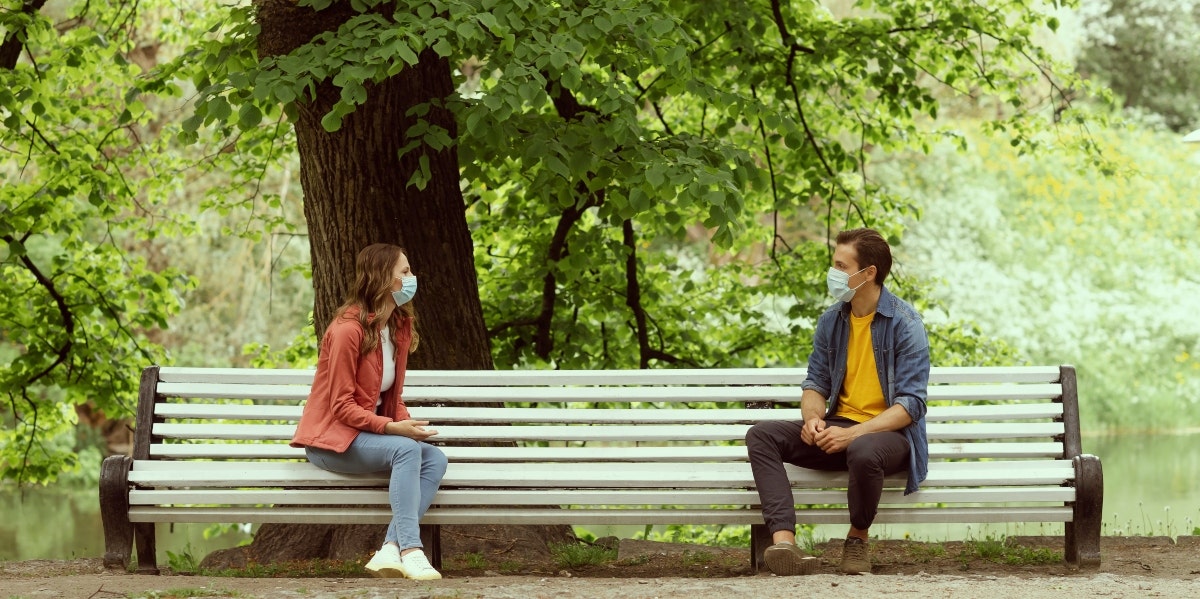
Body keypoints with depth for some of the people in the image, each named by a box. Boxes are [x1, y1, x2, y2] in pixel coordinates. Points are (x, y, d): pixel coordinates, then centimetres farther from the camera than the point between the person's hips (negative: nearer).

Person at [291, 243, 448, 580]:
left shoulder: (399, 325, 7)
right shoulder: (348, 330, -18)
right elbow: (342, 407, -18)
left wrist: (406, 424, -7)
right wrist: (392, 428, -28)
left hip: (373, 432, 8)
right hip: (332, 439, -8)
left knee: (435, 459, -18)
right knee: (406, 449, -32)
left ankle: (390, 549, -29)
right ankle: (409, 550, -38)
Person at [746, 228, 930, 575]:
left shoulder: (904, 323, -11)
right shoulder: (831, 321, 7)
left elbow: (911, 404, -16)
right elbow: (816, 384, 12)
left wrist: (852, 433, -26)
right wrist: (813, 418, -13)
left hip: (889, 433, -6)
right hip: (838, 429, 6)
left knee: (863, 451, -41)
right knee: (762, 435, -15)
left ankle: (858, 538, -10)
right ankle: (785, 543, -33)